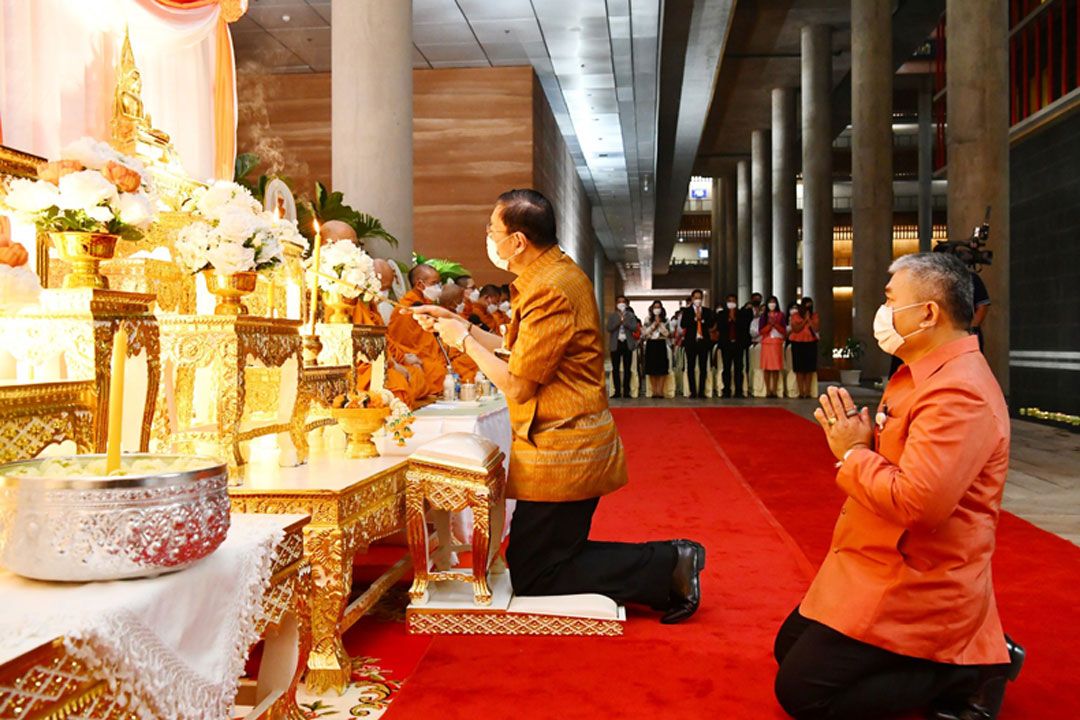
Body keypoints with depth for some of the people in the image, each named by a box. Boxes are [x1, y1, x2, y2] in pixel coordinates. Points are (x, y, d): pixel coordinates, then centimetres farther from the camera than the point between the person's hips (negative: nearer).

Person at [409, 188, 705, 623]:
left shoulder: (550, 292, -22)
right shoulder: (556, 274, 11)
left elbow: (517, 385, -20)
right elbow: (519, 354, 15)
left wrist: (464, 340, -8)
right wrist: (458, 325, 14)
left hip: (561, 452, -10)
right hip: (569, 444, 10)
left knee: (531, 577, -2)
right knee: (550, 556, 18)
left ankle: (669, 567, -1)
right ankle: (668, 564, 14)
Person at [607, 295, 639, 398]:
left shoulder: (631, 315, 8)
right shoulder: (612, 316, 9)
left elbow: (635, 328, -6)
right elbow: (609, 328, -5)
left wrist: (624, 320, -10)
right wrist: (619, 320, -10)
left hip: (627, 344, -1)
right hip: (616, 344, 1)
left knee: (627, 369, 0)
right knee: (615, 369, 0)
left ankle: (626, 391, 4)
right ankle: (617, 391, 5)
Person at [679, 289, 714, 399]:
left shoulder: (707, 311, 13)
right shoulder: (687, 311, 7)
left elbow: (711, 324, 0)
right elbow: (683, 325, -5)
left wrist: (701, 319, -12)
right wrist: (695, 318, -12)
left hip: (703, 341, 1)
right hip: (691, 341, -1)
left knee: (703, 367, 0)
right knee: (691, 367, -1)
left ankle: (701, 391, 4)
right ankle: (693, 391, 3)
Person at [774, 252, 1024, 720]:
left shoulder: (957, 393, -25)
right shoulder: (923, 373, 10)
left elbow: (917, 502, -34)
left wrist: (852, 453, -18)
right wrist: (854, 434, -3)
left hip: (913, 587, -11)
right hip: (881, 566, 11)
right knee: (789, 649, 19)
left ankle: (966, 673, 2)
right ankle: (970, 647, 15)